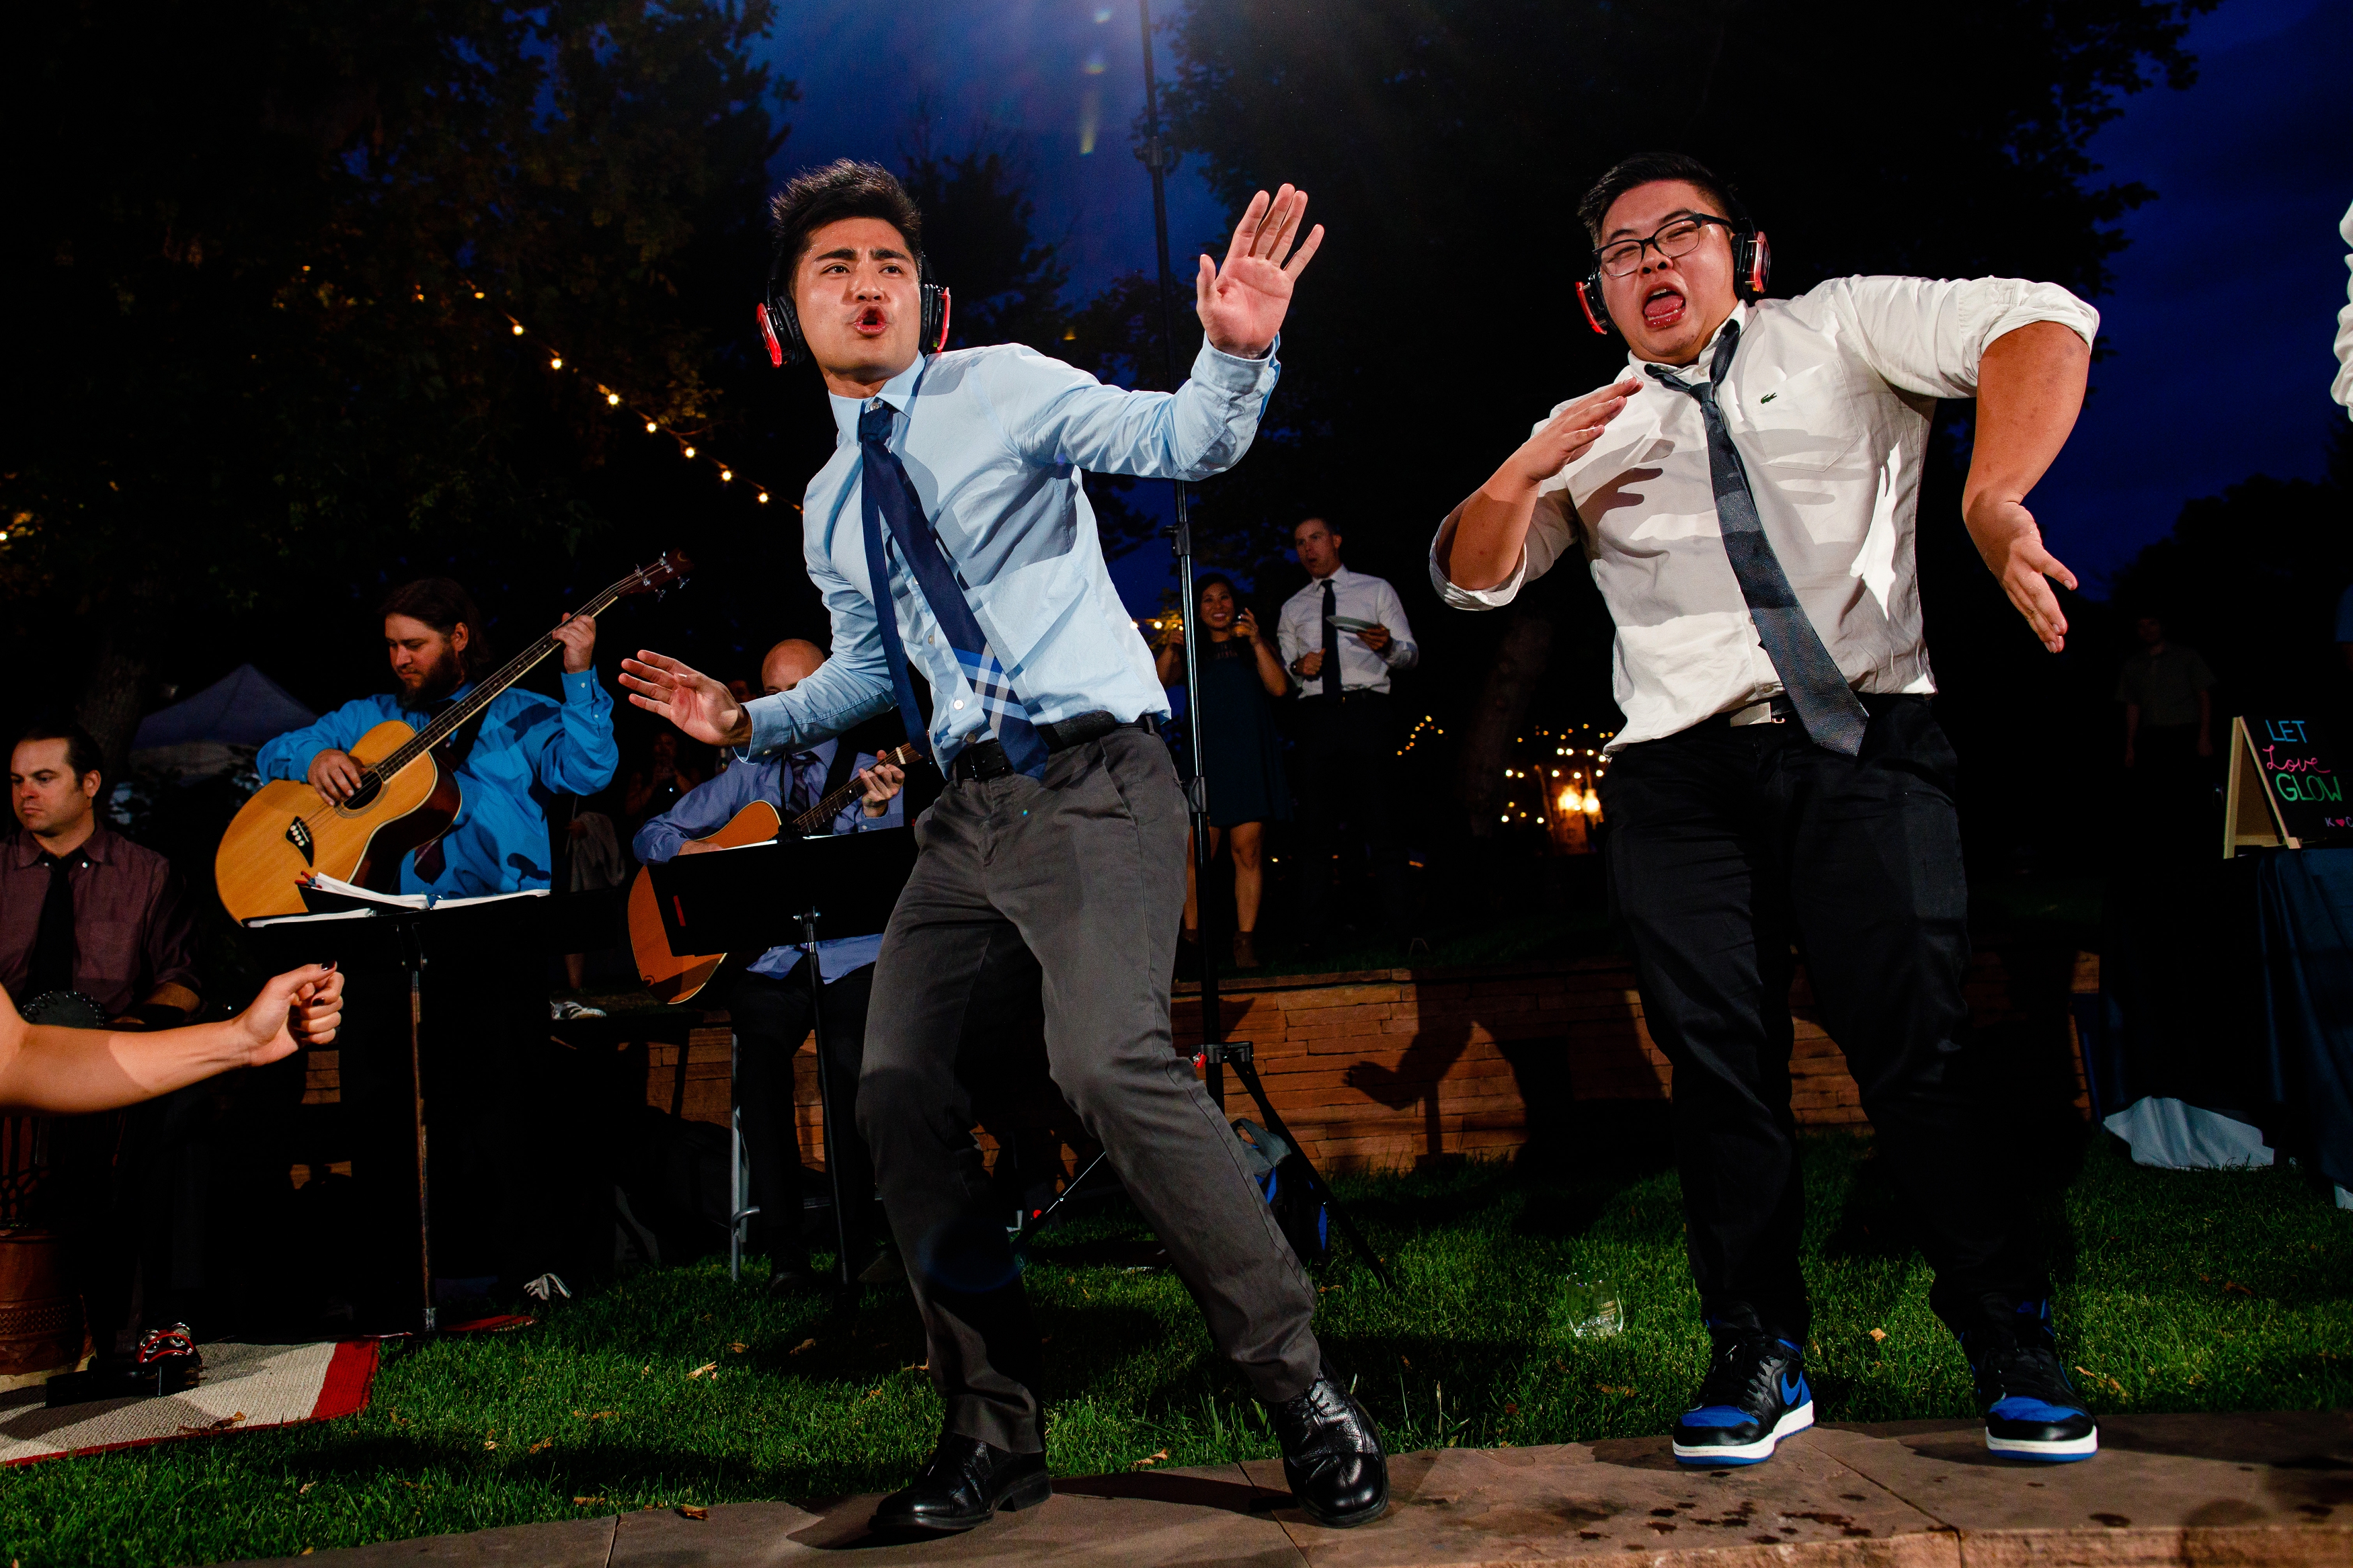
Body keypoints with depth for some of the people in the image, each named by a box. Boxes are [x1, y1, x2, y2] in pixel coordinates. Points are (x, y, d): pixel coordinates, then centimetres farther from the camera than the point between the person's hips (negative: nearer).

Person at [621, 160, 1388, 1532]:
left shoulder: (1001, 389, 1)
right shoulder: (834, 502, 19)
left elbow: (1181, 444, -12)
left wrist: (1237, 356, -31)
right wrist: (751, 721, 18)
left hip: (1093, 776, -7)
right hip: (971, 804, 8)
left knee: (1113, 1058, -26)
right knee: (900, 1095, 1)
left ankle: (1305, 1394, -13)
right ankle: (996, 1432, 15)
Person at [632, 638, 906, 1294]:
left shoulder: (869, 773, 11)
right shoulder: (744, 779, 18)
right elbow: (650, 835, 19)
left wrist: (878, 814, -25)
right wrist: (700, 853, -2)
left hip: (852, 952, -2)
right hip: (767, 961, 2)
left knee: (850, 1056, -28)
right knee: (761, 1053, -26)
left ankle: (858, 1241, -16)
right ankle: (784, 1249, -21)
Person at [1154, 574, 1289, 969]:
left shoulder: (1254, 647, 17)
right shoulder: (1190, 651, 17)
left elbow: (1279, 687, 1)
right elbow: (1159, 683, 1)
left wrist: (1256, 643, -8)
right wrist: (1169, 650, -16)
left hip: (1250, 756, 0)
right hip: (1205, 756, 0)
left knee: (1248, 849, -5)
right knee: (1198, 851, -11)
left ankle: (1245, 940, -3)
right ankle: (1190, 936, -5)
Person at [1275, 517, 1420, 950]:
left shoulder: (1376, 589, 14)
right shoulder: (1293, 608, 23)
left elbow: (1411, 653, 8)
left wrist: (1388, 646, -16)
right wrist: (1298, 666, -1)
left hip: (1367, 711, -3)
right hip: (1316, 716, 3)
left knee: (1382, 824, -10)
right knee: (1317, 828, -1)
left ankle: (1403, 935, -10)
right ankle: (1317, 939, -1)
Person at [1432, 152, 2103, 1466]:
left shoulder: (1838, 333, 11)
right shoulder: (1591, 433, 21)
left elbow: (2041, 324, -4)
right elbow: (1472, 579, 16)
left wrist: (1994, 500, -22)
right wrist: (1514, 481, -6)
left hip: (1865, 737, -3)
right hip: (1681, 770, 3)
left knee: (1914, 1035, -11)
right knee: (1720, 1060, -2)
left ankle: (2016, 1345, 1)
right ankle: (1761, 1354, 7)